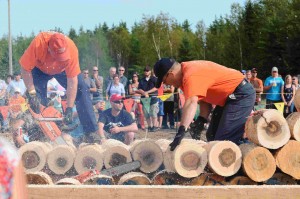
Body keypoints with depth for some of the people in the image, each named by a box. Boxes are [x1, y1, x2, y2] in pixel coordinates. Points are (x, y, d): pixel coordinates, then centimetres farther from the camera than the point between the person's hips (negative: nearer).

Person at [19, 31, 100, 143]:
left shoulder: (71, 48, -40)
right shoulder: (38, 43, -42)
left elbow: (72, 81, -33)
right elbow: (26, 69, -29)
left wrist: (69, 108, -34)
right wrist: (32, 93, -34)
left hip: (63, 69, 0)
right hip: (40, 69, 0)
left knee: (81, 90, -15)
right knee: (37, 99, -17)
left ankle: (91, 133, -14)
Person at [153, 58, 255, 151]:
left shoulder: (191, 77, -27)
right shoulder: (188, 70, 5)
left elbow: (191, 103, -42)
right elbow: (204, 99, 5)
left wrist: (181, 131, -52)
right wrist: (201, 120, -10)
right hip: (229, 97, 11)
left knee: (225, 140, -17)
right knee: (212, 135, 13)